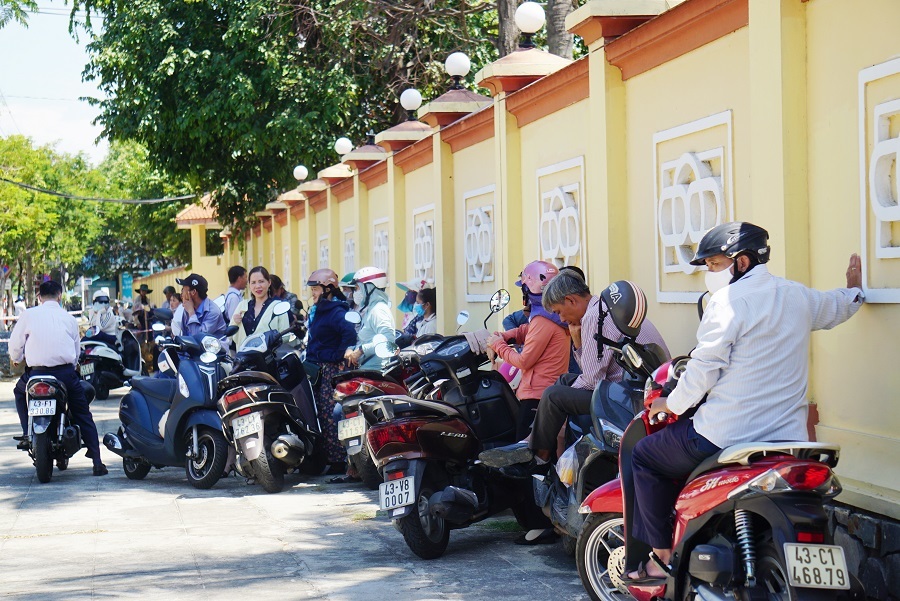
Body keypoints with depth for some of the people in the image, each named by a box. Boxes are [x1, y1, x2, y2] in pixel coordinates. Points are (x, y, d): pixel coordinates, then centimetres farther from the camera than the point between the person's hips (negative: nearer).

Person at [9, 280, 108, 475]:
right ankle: (97, 462, 5)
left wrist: (17, 359, 30)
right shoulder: (69, 318, 8)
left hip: (37, 374, -1)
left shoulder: (29, 315, 2)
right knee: (83, 416, 11)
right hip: (66, 373, 1)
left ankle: (27, 433, 17)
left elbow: (15, 344, 7)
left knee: (20, 391, 32)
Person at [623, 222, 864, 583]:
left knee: (645, 457, 13)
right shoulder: (797, 296, 11)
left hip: (726, 436, -8)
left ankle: (662, 557, 11)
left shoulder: (730, 299, -11)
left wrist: (671, 404, 2)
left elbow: (704, 367, -14)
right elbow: (838, 308, 32)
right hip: (788, 436, 8)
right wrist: (854, 289, 54)